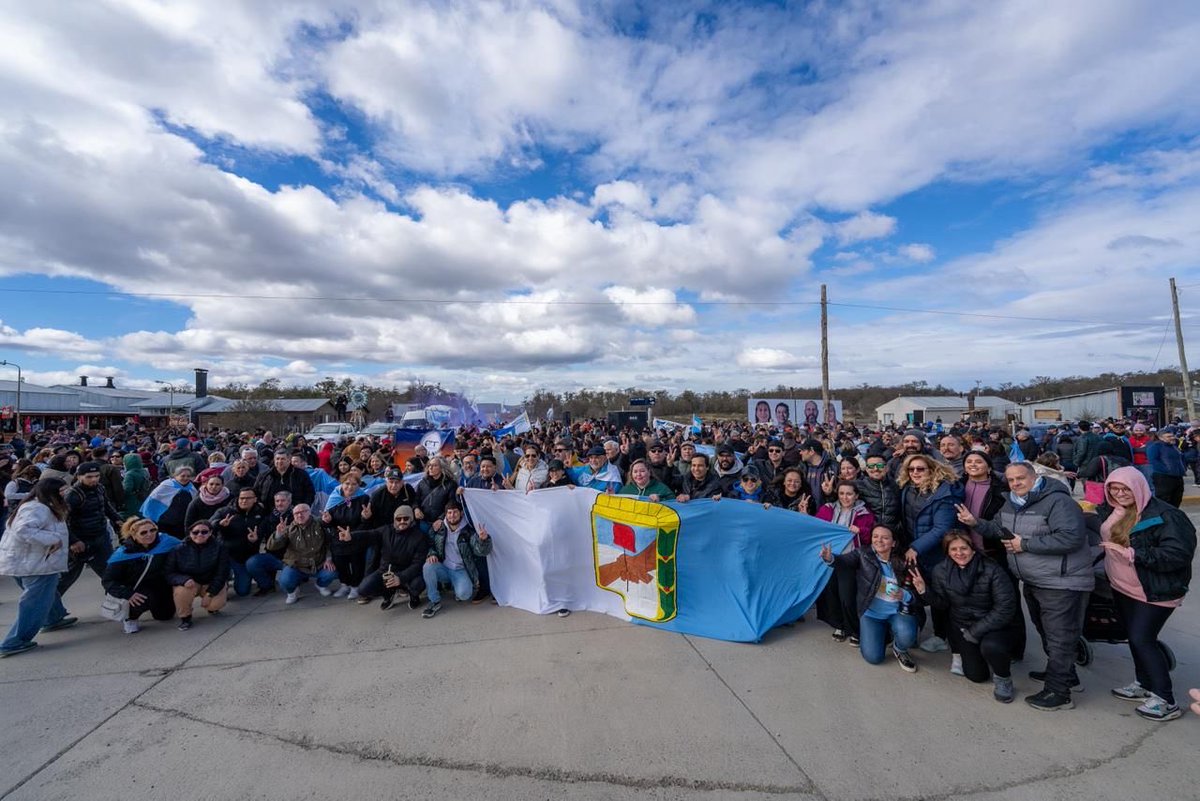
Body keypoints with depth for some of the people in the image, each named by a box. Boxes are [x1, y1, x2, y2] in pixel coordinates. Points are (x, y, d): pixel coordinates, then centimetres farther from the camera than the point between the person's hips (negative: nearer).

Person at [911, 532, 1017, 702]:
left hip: (991, 624, -3)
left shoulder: (991, 570, -22)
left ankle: (1003, 677, 0)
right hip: (961, 625, 3)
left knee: (991, 647, -34)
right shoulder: (940, 571, -11)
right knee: (976, 675, 3)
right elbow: (942, 603, -2)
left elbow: (1005, 607, -20)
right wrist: (924, 591, -23)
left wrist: (975, 631, -19)